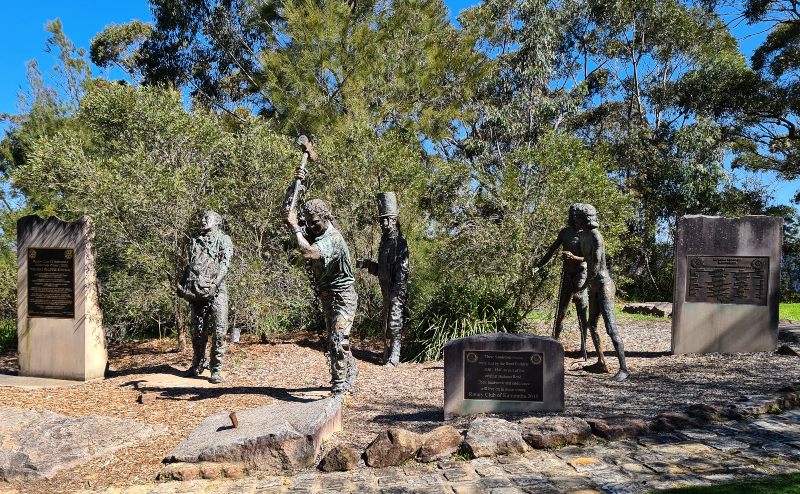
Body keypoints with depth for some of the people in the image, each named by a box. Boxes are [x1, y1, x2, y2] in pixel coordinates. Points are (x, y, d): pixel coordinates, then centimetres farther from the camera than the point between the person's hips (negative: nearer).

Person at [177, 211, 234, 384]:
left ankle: (216, 370, -2)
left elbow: (225, 264, -9)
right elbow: (189, 266, 24)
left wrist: (214, 283, -23)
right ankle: (197, 365, 26)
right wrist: (182, 285, 11)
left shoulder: (224, 240, 4)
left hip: (216, 292, -5)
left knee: (219, 331, -7)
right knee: (198, 331, 12)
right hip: (196, 292, 5)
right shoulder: (196, 242, 22)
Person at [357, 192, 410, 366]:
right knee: (387, 324, 16)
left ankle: (393, 358, 2)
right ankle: (388, 354, 27)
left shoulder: (400, 242, -14)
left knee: (394, 324, -4)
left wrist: (397, 293, -23)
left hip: (397, 292, -9)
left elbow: (402, 270, -19)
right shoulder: (384, 240, 14)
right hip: (386, 290, 9)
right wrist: (366, 264, 5)